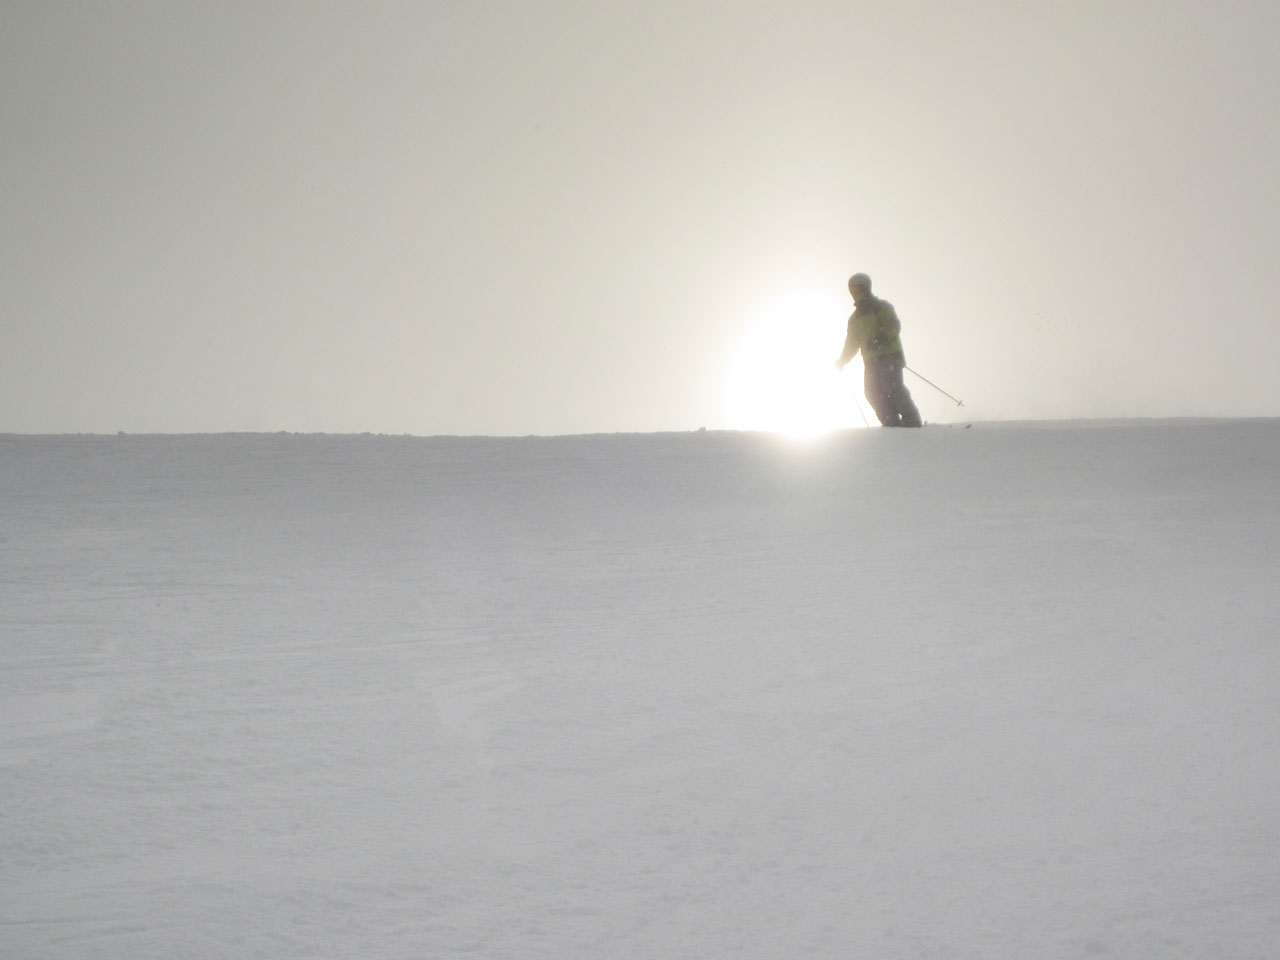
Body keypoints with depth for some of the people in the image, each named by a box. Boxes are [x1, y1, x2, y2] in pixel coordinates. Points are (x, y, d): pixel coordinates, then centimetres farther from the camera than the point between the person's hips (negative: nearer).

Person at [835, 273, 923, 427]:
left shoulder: (881, 307, 5)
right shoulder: (855, 318, 24)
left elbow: (894, 325, -12)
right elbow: (852, 343, 30)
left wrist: (881, 336, -29)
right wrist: (842, 361, 19)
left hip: (890, 353, -6)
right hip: (871, 360, 6)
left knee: (891, 386, -23)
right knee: (873, 392, -11)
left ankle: (911, 420, -22)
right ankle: (893, 425, -14)